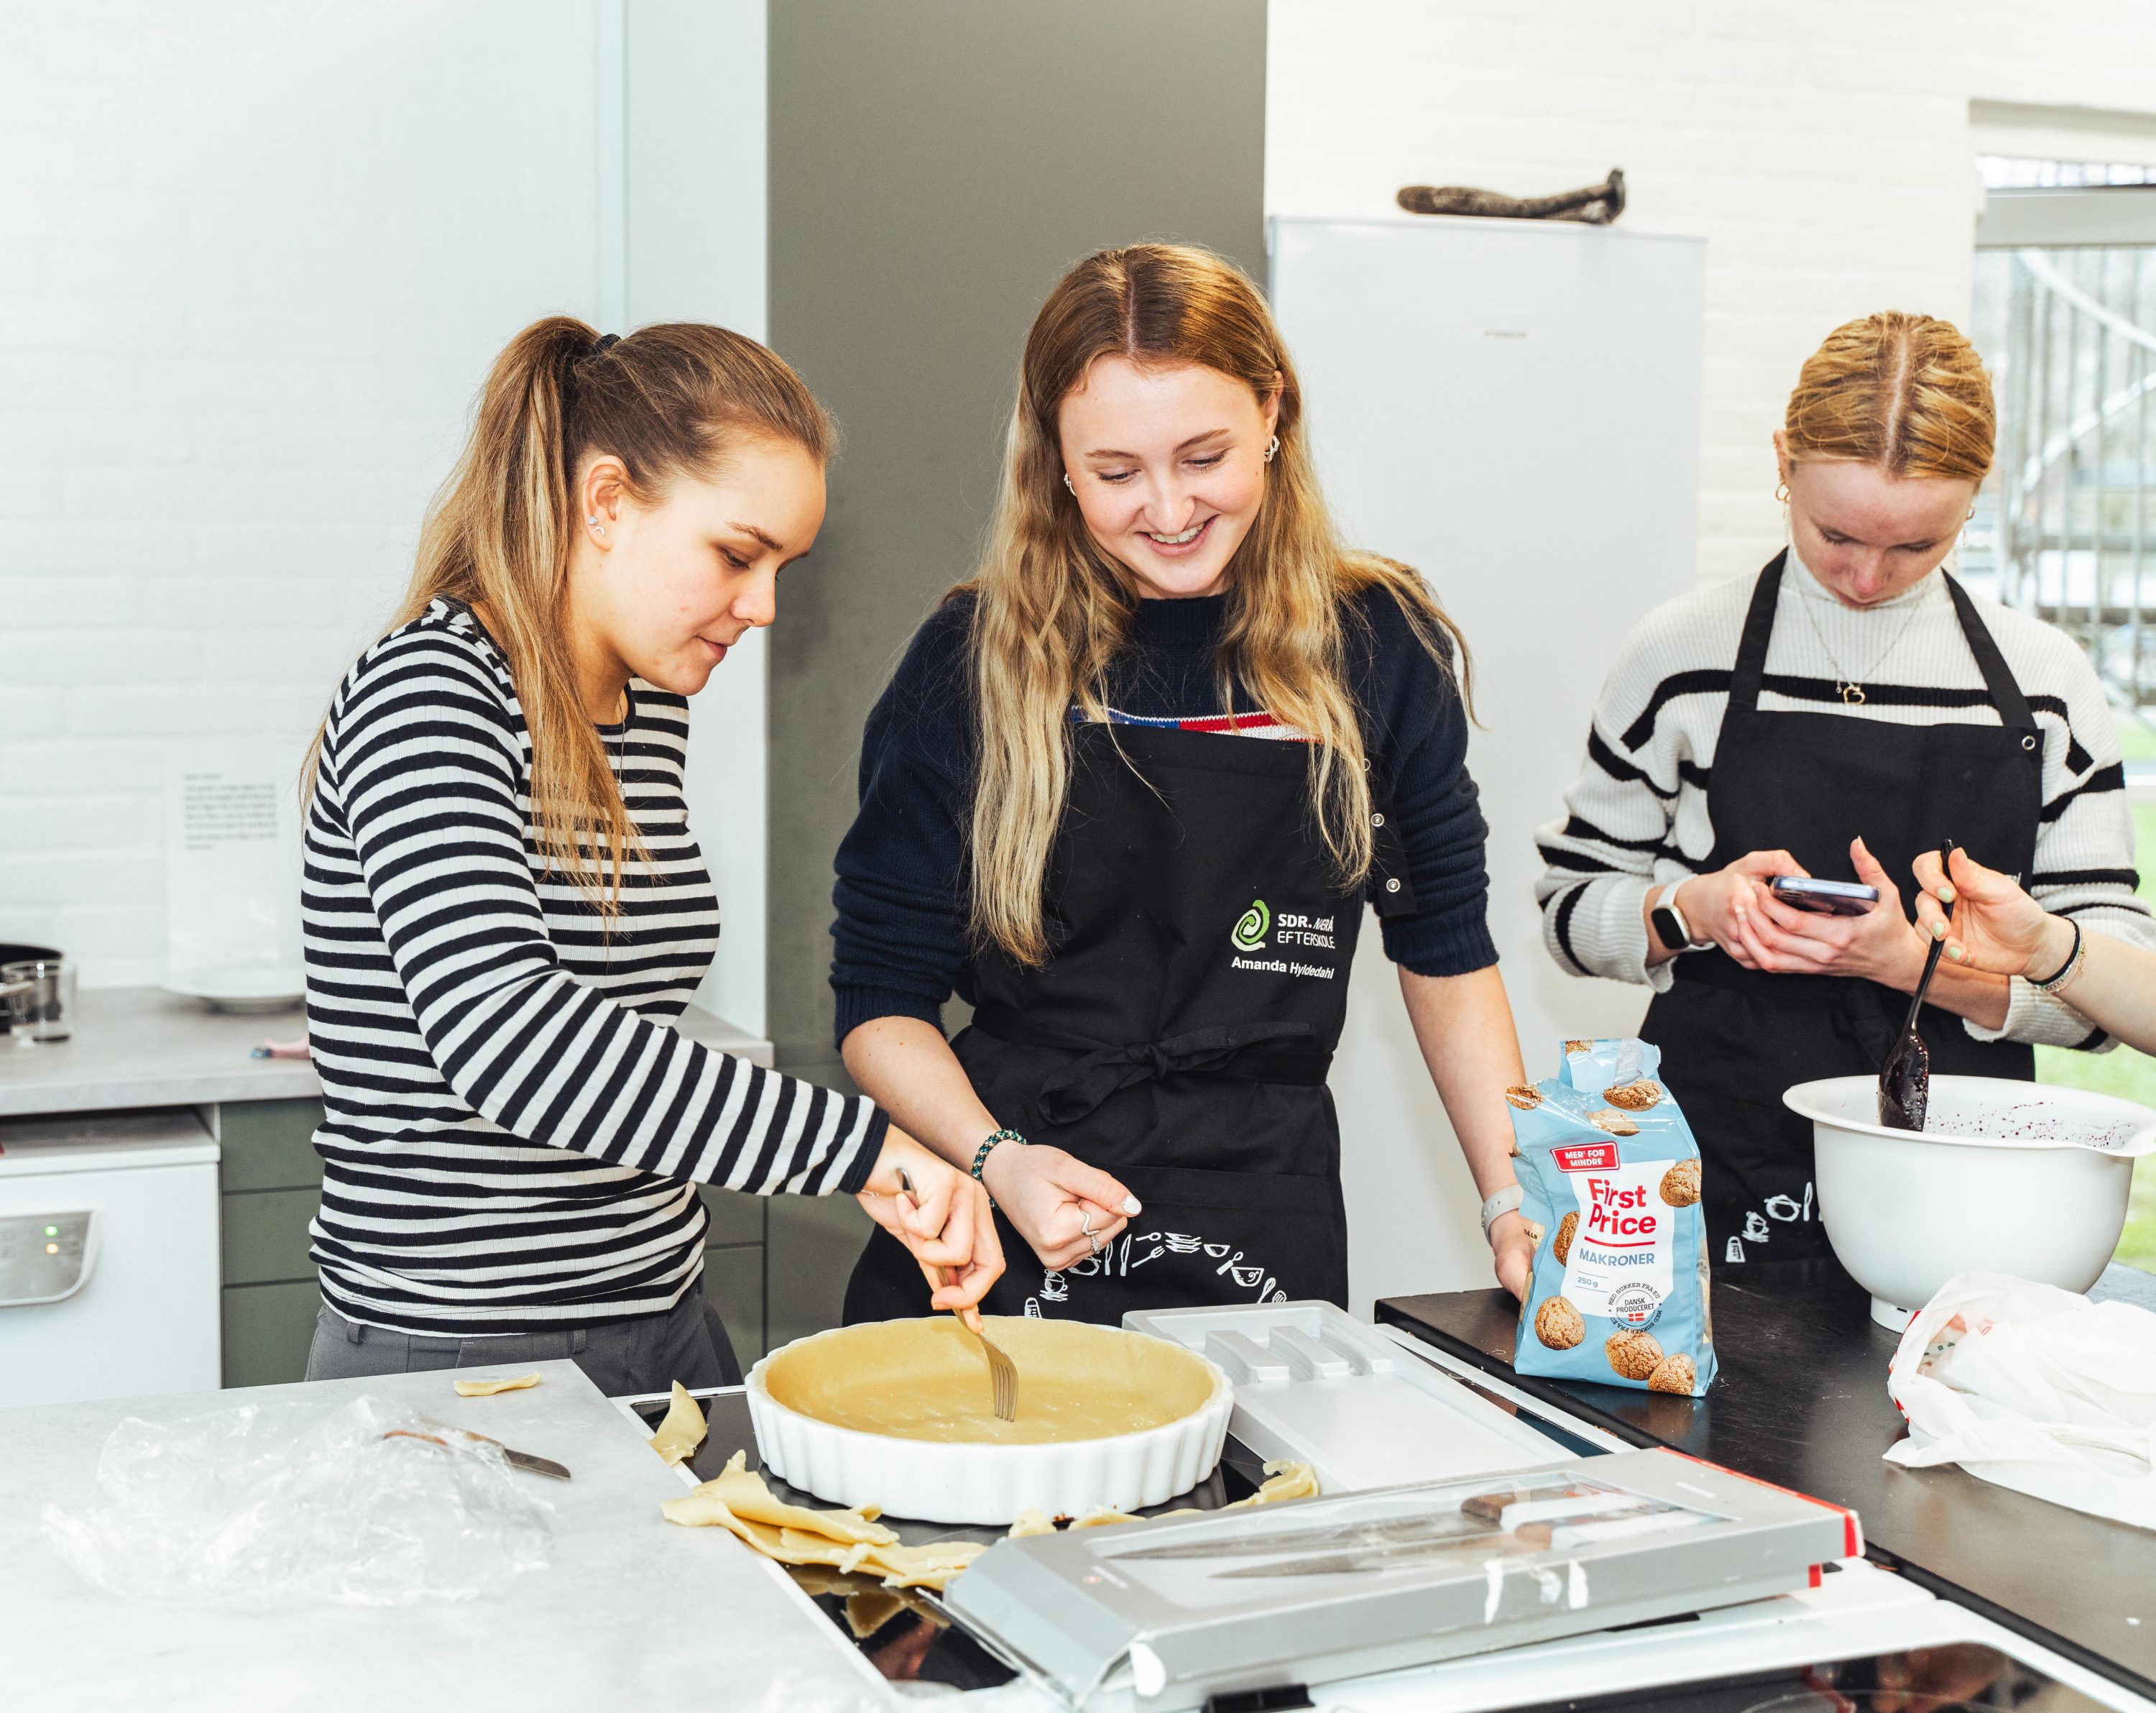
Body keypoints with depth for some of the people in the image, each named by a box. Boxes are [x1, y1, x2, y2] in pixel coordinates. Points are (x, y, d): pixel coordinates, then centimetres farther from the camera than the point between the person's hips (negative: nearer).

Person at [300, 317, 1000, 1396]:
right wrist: (861, 1145, -35)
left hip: (662, 1329, 8)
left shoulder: (654, 710, 10)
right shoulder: (426, 696, -16)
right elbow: (502, 1033, -33)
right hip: (454, 1355, -8)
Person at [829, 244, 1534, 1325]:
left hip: (1268, 1245, 1)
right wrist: (994, 1160, -19)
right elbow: (883, 1001, -1)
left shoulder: (1379, 644, 1)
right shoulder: (976, 660, -5)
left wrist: (1514, 1211, 3)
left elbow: (1445, 953, 11)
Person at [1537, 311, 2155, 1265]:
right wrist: (1693, 910, -13)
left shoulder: (2048, 683, 5)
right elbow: (1573, 908, 8)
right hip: (1720, 1178, -1)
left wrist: (1915, 959, -14)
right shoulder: (1684, 656, 1)